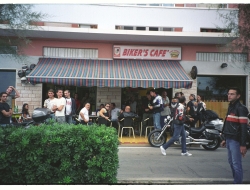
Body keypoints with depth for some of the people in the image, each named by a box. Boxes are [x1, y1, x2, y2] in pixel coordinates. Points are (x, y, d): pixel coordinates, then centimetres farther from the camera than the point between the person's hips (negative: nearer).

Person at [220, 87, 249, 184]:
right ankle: (236, 179, 27)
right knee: (231, 161, 15)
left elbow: (244, 127, -17)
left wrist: (243, 144, -20)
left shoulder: (241, 108, -12)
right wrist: (225, 139, 21)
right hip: (229, 139, 9)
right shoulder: (231, 107, 16)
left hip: (235, 140, -9)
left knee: (236, 163, -5)